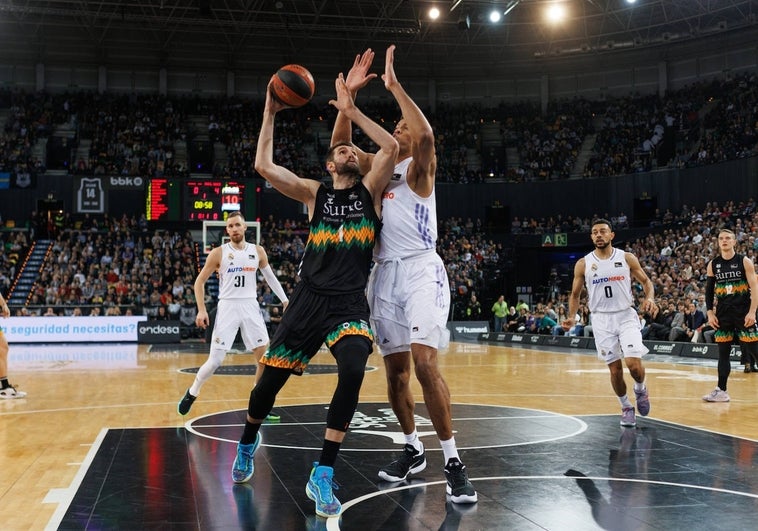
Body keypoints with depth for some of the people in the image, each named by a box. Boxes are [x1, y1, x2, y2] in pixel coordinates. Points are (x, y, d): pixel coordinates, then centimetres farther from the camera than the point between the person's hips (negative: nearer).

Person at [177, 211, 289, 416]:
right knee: (215, 361, -6)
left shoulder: (258, 251, 5)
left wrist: (285, 300, 12)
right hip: (227, 308, -3)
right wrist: (201, 310, -9)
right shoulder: (218, 253, -4)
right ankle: (192, 393, 19)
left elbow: (270, 277, 18)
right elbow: (200, 281, 1)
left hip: (251, 308, 3)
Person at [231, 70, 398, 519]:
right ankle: (249, 441, 39)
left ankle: (323, 475, -15)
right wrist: (270, 115, -1)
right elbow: (264, 166, -3)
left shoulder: (370, 190, 9)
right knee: (271, 378, 6)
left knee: (353, 371, -27)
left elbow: (392, 147, -6)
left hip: (350, 302, -1)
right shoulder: (314, 193, 9)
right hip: (309, 297, 1)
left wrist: (352, 111, -4)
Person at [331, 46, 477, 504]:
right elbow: (341, 143, 11)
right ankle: (413, 451, 24)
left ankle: (454, 462, -12)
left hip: (420, 269, -6)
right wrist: (350, 94, 3)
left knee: (424, 362, -19)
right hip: (385, 273, 7)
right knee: (396, 369, 9)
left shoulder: (420, 168, 0)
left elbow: (426, 135, -21)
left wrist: (395, 85, -17)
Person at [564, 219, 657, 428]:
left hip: (626, 316, -1)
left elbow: (646, 281, 7)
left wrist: (650, 298, -14)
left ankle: (640, 389, 19)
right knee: (615, 369, 2)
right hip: (601, 319, 1)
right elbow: (575, 294, 8)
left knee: (634, 363, -15)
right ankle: (626, 407, 24)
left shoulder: (627, 258, -1)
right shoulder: (583, 264, 1)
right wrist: (572, 317, -7)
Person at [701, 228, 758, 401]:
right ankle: (721, 390, 10)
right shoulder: (713, 265, 7)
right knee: (723, 352, 5)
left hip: (743, 313, -3)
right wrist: (710, 313, 2)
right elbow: (709, 291, 12)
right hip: (723, 314, 3)